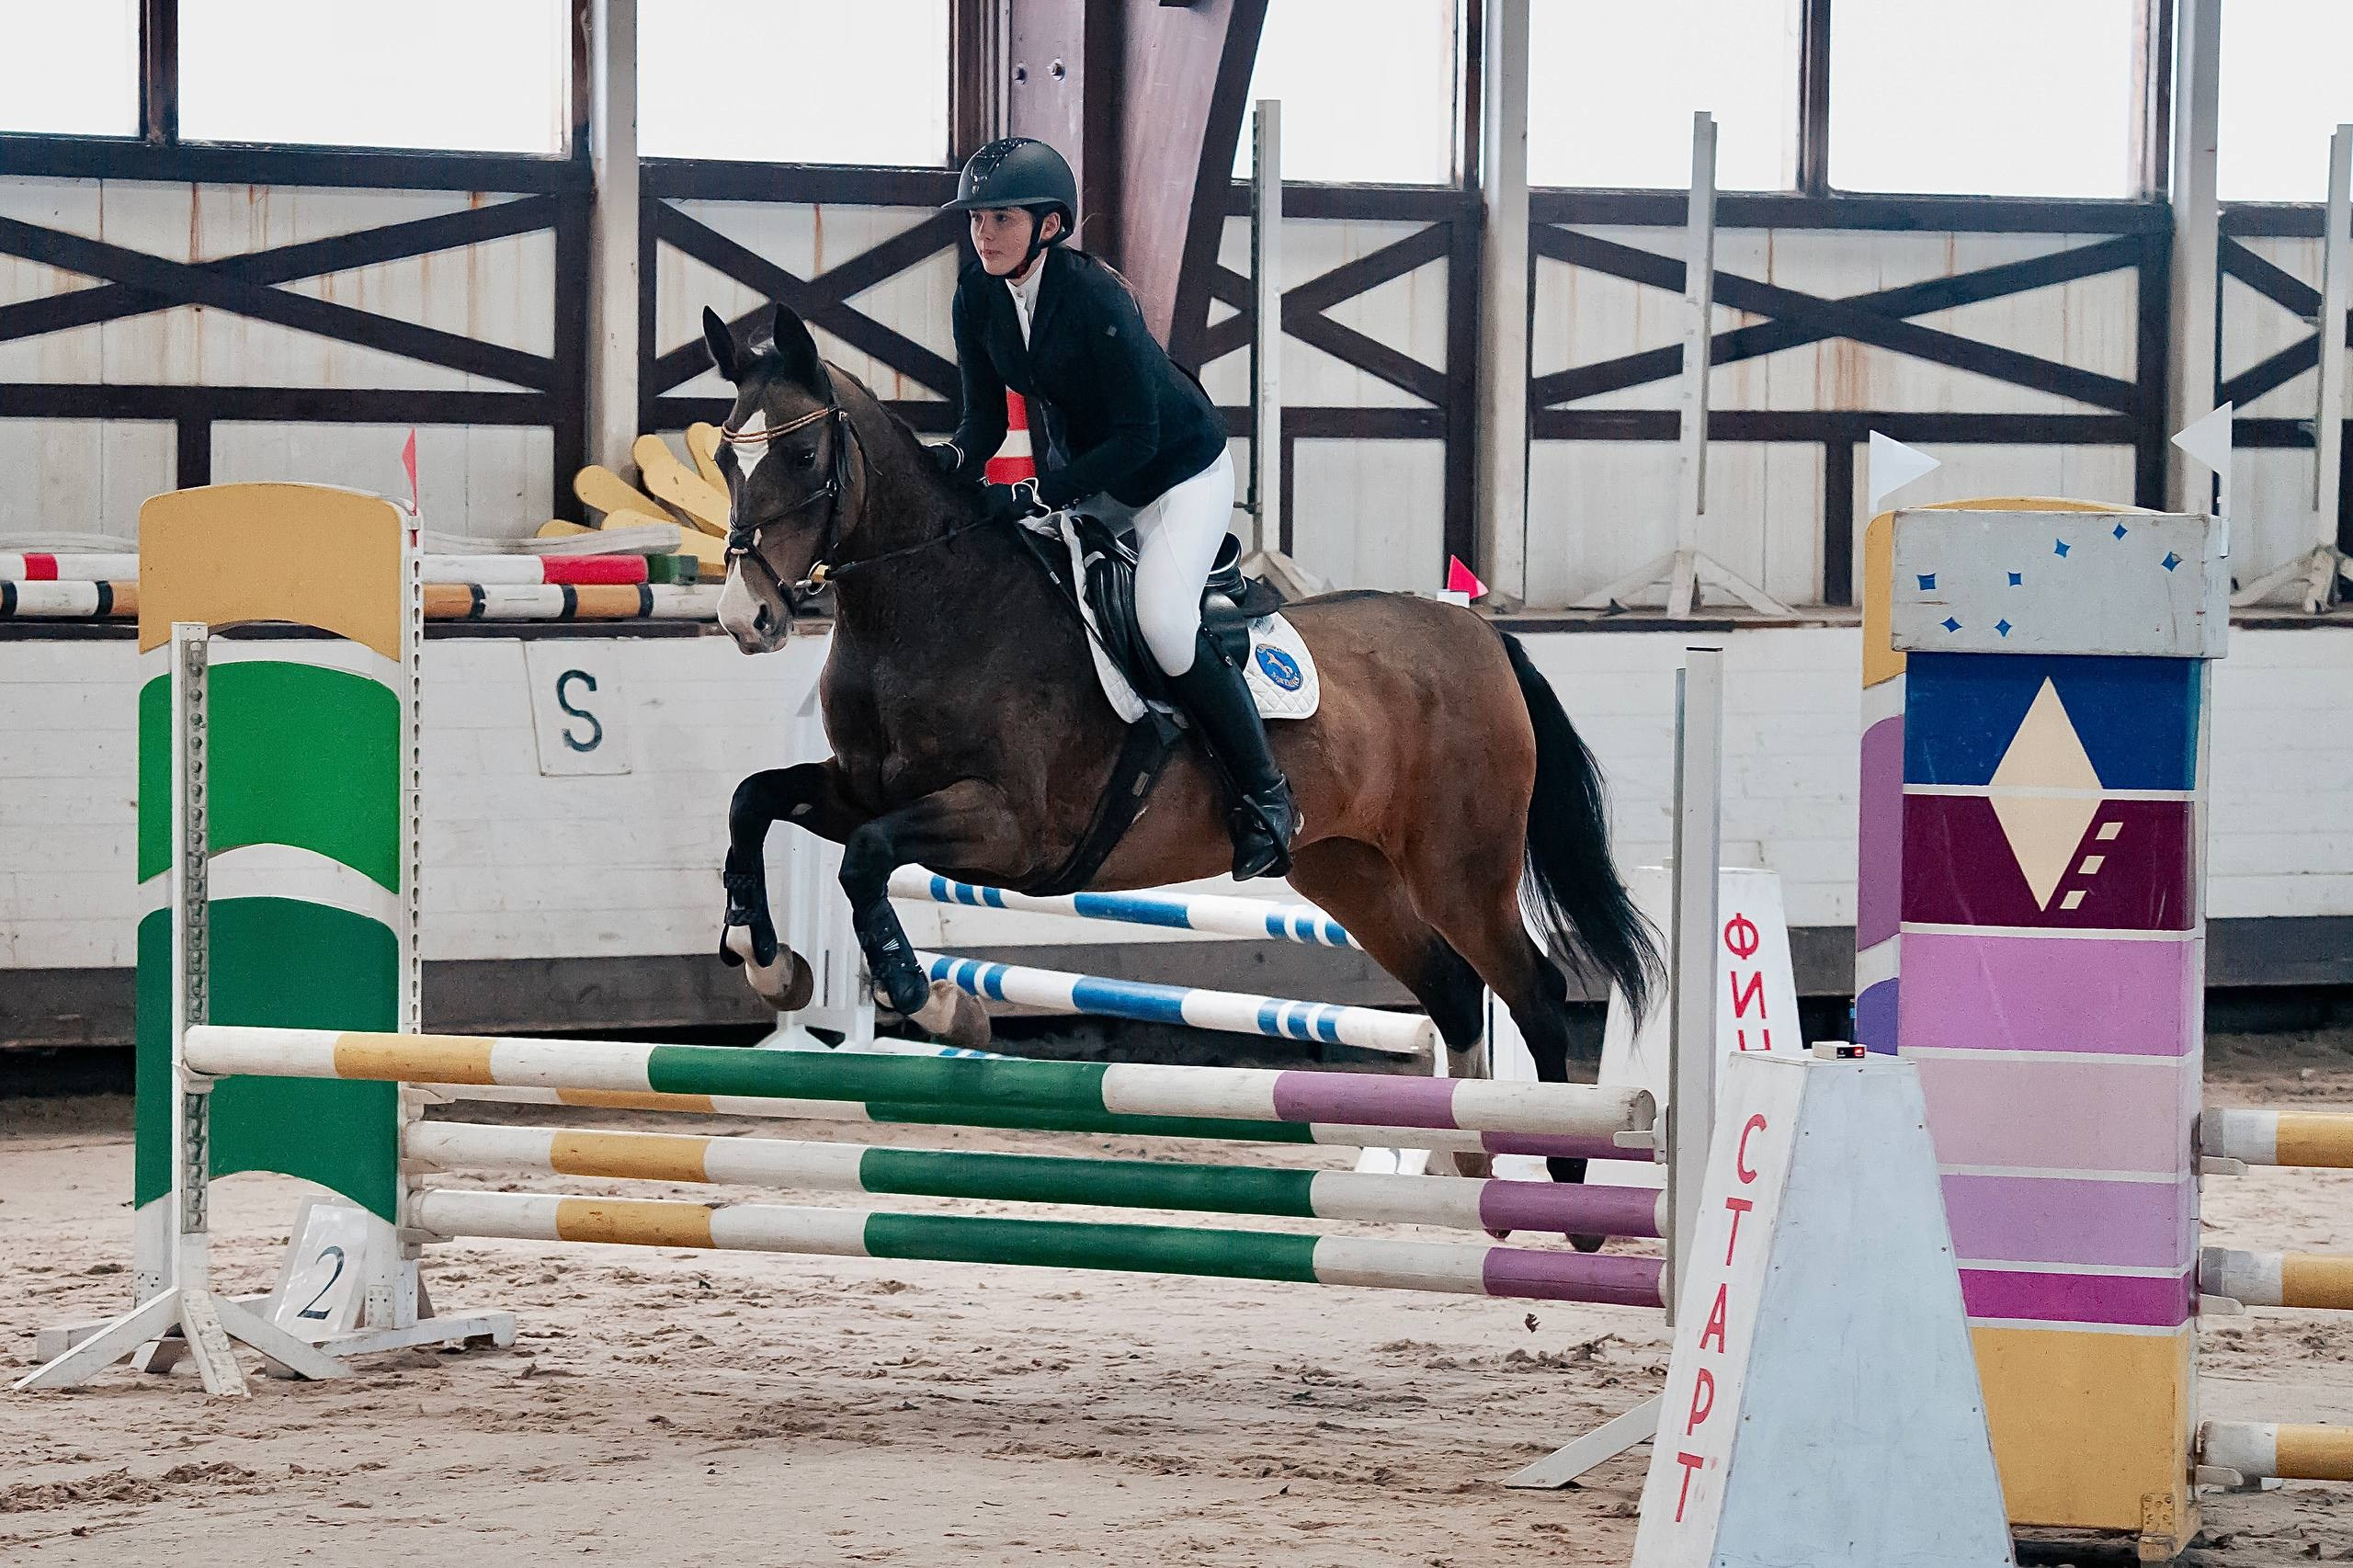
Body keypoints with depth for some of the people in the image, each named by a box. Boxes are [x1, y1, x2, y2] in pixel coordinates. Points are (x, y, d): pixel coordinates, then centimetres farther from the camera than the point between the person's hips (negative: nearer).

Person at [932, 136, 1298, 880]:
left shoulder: (1096, 298, -30)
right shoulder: (978, 298, -10)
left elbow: (1137, 438, -29)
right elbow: (987, 415, -3)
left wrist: (1039, 496, -34)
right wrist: (955, 458, -26)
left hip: (1180, 468, -8)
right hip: (1082, 473, 8)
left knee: (1163, 622, -24)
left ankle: (1264, 795, -10)